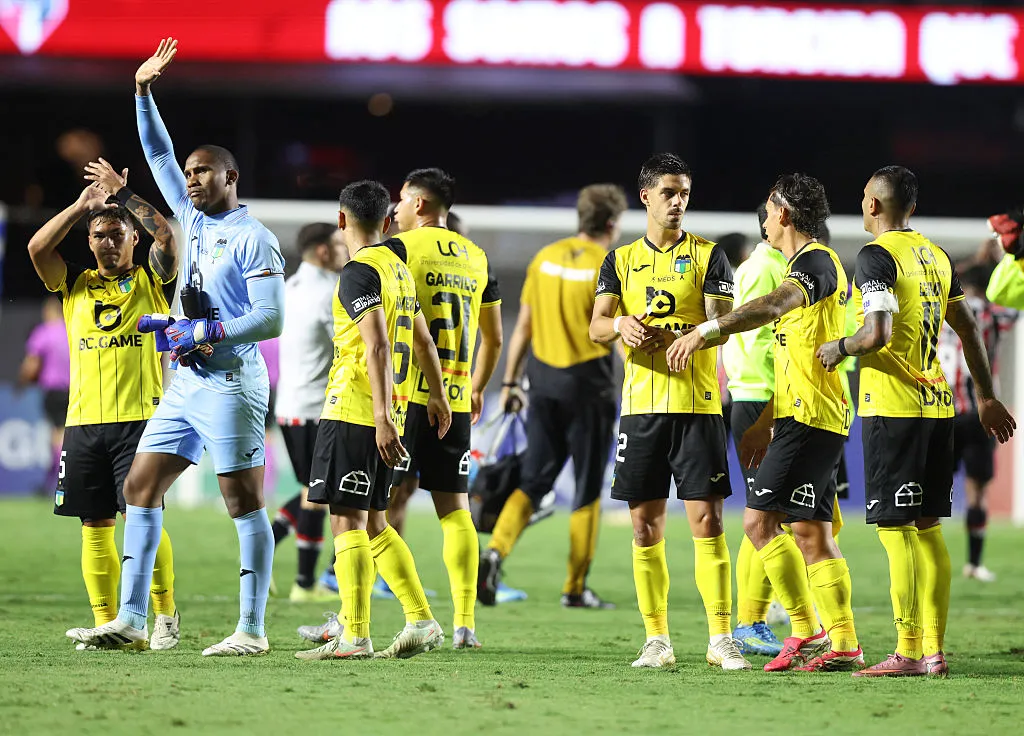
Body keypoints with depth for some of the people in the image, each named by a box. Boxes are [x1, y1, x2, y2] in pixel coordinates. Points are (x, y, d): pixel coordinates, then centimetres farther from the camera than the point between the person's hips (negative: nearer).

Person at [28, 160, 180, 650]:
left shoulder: (152, 281, 7)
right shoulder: (74, 284, 15)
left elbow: (167, 237, -10)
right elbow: (38, 247, 0)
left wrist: (122, 193, -4)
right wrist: (83, 204, 1)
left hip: (139, 420, -3)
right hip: (83, 422, 3)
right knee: (95, 527, 2)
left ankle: (166, 615, 2)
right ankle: (106, 625, 7)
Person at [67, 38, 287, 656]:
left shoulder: (253, 239, -9)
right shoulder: (196, 220, 14)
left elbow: (272, 318, -16)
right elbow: (160, 157, 20)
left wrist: (207, 333, -16)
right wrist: (145, 93, 14)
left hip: (231, 382, -9)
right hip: (187, 384, 9)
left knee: (246, 504, -5)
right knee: (141, 487, 5)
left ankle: (252, 630, -4)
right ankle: (131, 618, 5)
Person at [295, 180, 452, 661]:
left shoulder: (359, 273, -11)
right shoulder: (399, 268, 16)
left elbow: (378, 346, -21)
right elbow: (422, 338, 28)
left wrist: (382, 418, -26)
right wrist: (437, 395, 40)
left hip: (354, 411, -9)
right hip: (386, 414, 9)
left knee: (348, 521, -8)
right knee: (372, 525, 14)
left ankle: (353, 636, -11)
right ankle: (421, 622, 11)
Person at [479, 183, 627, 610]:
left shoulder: (545, 258, 5)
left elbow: (523, 326, 9)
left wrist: (509, 382, 16)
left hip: (544, 382, 4)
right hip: (588, 387, -4)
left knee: (532, 481, 9)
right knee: (588, 491, 7)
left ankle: (496, 551, -15)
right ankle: (575, 588, 10)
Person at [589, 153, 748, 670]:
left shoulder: (708, 256, 4)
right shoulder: (621, 260, 12)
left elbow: (721, 324, -7)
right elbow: (596, 326, 4)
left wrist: (675, 334, -27)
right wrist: (621, 324, -20)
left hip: (697, 404, -3)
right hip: (640, 405, 3)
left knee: (707, 519, -8)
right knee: (645, 526, 4)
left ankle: (721, 639, -6)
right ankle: (657, 640, 10)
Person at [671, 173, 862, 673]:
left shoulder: (816, 261, -11)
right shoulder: (806, 266, 21)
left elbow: (774, 306, -34)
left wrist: (705, 330, -43)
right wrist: (765, 422, 29)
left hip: (808, 419, -10)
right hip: (808, 418, 10)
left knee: (760, 521, -12)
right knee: (811, 533, 9)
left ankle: (807, 632, -11)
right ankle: (843, 644, 9)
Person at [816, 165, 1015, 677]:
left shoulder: (877, 255, -10)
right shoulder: (935, 255, 14)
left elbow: (879, 332, -21)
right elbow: (967, 328, 19)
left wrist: (840, 348, -2)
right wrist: (986, 397, 25)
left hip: (893, 408, -8)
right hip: (937, 404, 8)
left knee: (896, 529, -5)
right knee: (927, 528, 10)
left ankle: (908, 652, -7)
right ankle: (934, 650, 10)